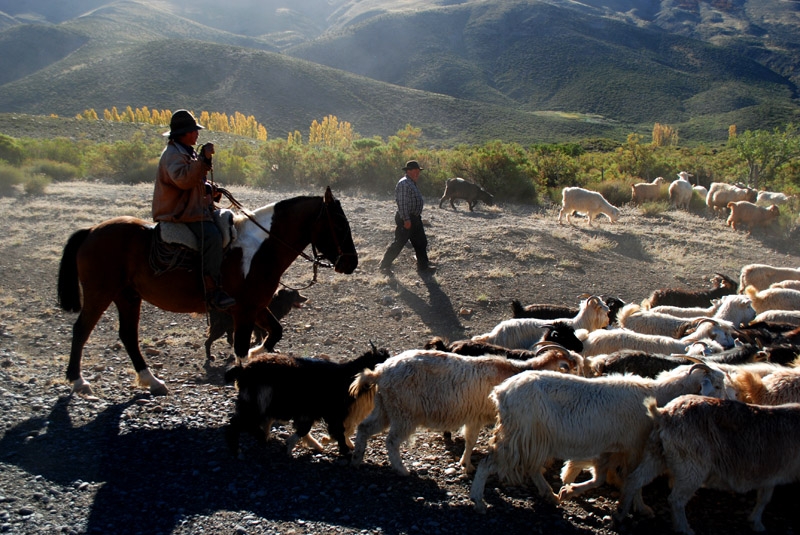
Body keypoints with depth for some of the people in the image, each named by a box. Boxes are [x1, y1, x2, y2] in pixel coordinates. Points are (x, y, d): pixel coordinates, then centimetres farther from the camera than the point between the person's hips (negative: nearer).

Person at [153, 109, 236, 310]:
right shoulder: (173, 154, -12)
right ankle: (212, 289, -33)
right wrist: (203, 159, -31)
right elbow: (182, 179, -32)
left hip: (196, 209, 11)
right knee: (212, 236, -31)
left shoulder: (188, 153, 22)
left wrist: (210, 190, 10)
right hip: (179, 213, -11)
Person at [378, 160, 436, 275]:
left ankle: (423, 265, 24)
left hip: (415, 218, 10)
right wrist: (406, 220, -25)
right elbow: (402, 203, -23)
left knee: (421, 242, 14)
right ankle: (385, 266, 5)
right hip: (406, 219, -10)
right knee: (399, 243, -4)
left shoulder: (412, 183, 15)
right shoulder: (404, 184, -18)